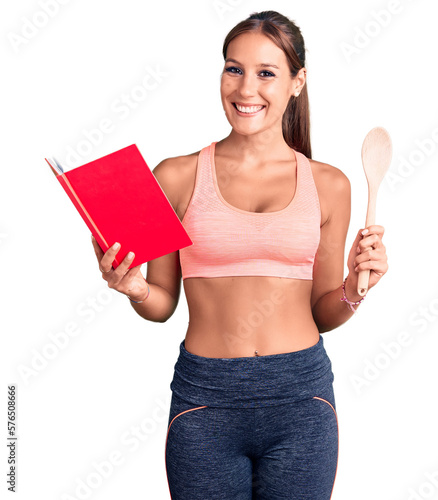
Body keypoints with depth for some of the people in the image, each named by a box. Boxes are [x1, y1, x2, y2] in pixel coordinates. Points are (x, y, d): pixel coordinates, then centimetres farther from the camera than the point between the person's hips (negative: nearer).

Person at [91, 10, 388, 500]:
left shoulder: (328, 184, 3)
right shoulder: (177, 177, -1)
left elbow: (323, 313, 10)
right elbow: (162, 303, 6)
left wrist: (353, 289, -10)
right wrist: (133, 289, -15)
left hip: (300, 394, 1)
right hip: (204, 402, -1)